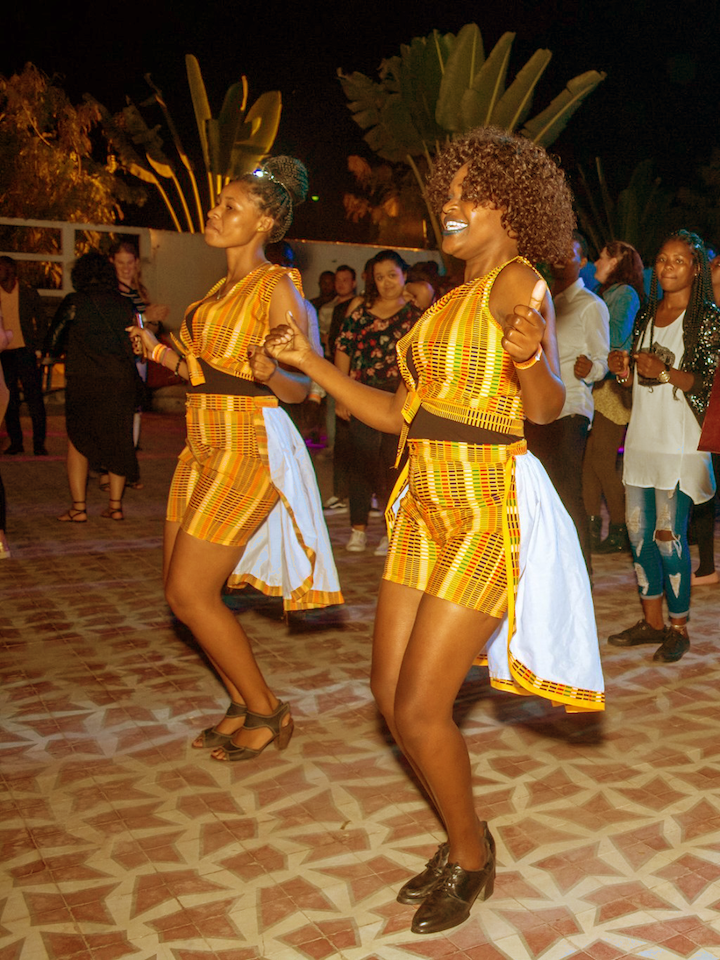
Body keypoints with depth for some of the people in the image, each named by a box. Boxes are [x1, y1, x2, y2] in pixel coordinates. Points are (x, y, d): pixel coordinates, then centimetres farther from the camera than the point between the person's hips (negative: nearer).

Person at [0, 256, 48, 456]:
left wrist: (39, 349, -4)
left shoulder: (29, 293, 2)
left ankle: (39, 443, -1)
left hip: (25, 352, -3)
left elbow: (42, 322, 4)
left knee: (34, 398, -5)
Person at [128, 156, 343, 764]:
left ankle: (266, 712, 10)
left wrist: (268, 371, -31)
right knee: (180, 588, 8)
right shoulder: (224, 286, 17)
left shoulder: (278, 287, -8)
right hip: (206, 445, 9)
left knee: (191, 592, -8)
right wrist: (159, 352, 11)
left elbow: (298, 389, -11)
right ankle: (243, 706, 23)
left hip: (251, 445, -9)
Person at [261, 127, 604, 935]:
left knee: (420, 707, -5)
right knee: (389, 693, 10)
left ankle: (471, 856, 22)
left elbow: (544, 407, -21)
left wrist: (533, 363, -42)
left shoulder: (516, 281, -8)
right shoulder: (450, 301, 16)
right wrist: (308, 361, 12)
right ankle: (464, 839, 31)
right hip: (427, 508, 8)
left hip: (489, 512, -8)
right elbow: (399, 414, 14)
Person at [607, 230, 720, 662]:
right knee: (639, 530, 9)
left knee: (668, 535, -6)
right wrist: (624, 369, 1)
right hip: (642, 437, 7)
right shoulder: (646, 316, 16)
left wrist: (665, 372, -20)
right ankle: (653, 621, 22)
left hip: (681, 443, -7)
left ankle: (679, 627, 10)